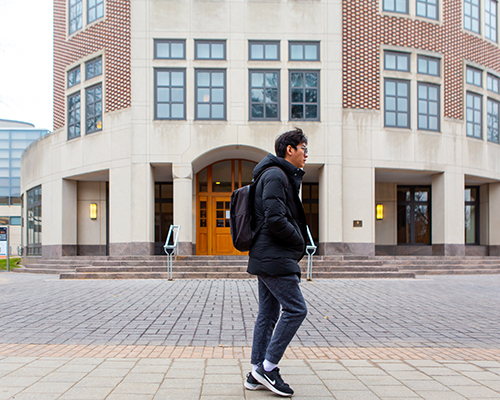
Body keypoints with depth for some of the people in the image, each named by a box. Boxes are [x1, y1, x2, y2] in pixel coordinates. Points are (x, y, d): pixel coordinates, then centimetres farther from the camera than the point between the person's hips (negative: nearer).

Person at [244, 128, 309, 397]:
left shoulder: (284, 177, 22)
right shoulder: (276, 175, -12)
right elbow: (275, 220, -22)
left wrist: (296, 244, 11)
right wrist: (300, 242, -8)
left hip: (267, 258, 11)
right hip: (275, 257, -11)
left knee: (268, 314, 11)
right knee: (295, 309, -8)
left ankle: (257, 375, 15)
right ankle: (267, 367, -2)